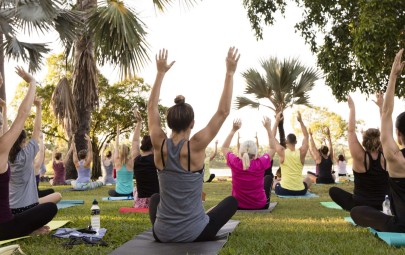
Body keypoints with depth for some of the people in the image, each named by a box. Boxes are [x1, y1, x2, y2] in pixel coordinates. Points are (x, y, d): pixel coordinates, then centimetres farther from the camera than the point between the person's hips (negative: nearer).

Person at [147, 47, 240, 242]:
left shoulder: (160, 146, -10)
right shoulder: (195, 147, -19)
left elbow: (152, 107, 5)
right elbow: (223, 111, -13)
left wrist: (161, 72, 8)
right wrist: (230, 73, -9)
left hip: (162, 235, 4)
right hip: (195, 234, -3)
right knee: (232, 201, 22)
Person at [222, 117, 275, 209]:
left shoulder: (235, 163, -19)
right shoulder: (260, 163, -21)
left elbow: (224, 147, 2)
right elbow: (273, 148, -2)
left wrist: (233, 130, 0)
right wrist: (268, 128, -1)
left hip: (238, 205, 1)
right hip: (260, 205, -1)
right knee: (268, 177, 24)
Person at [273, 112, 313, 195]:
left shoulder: (282, 152, -9)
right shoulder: (302, 152, -5)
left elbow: (272, 137, 3)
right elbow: (306, 136, 11)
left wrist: (277, 121, 6)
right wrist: (300, 121, 12)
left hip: (283, 191, -1)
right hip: (300, 191, 1)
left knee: (274, 182, 34)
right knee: (308, 179, 35)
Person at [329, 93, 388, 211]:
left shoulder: (361, 158, -16)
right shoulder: (386, 158, -9)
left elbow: (351, 131, -13)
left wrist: (352, 107, -7)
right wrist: (381, 107, 2)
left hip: (359, 206, -2)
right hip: (380, 208, 2)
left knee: (333, 190, 17)